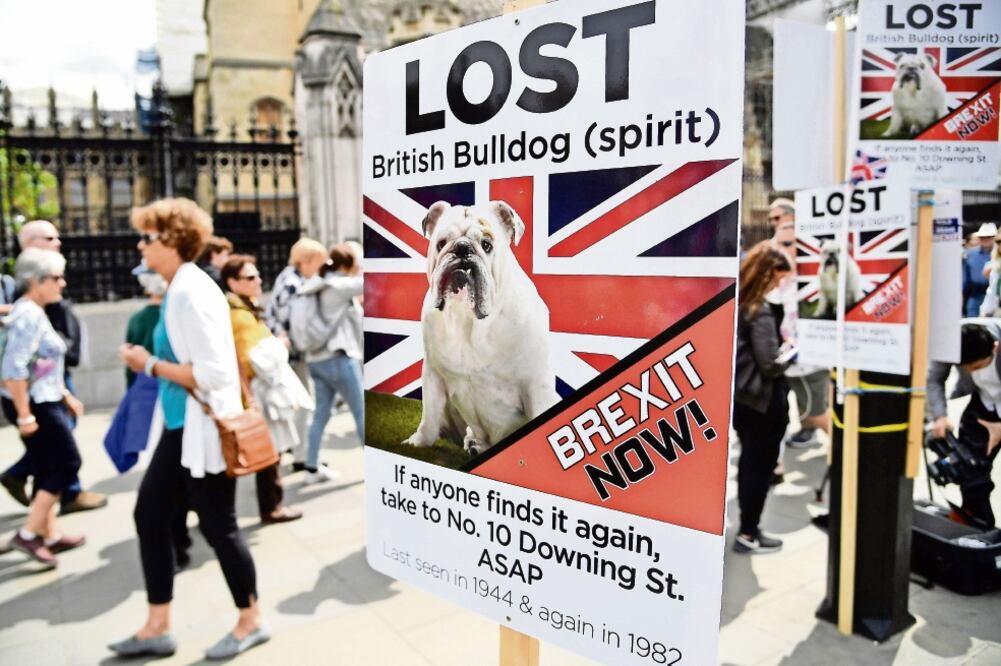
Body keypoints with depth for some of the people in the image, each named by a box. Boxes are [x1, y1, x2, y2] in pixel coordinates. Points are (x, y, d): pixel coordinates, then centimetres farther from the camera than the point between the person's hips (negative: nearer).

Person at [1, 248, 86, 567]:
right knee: (67, 463, -2)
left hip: (43, 401, 10)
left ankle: (50, 535, 25)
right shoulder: (29, 315, -18)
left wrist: (67, 396, 20)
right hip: (34, 405, -10)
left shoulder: (34, 312, 13)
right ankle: (28, 534, 5)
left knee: (47, 471, 15)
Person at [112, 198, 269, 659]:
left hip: (204, 427, -10)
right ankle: (157, 628, 29)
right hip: (181, 425, 10)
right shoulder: (179, 288, 10)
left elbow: (212, 372, -25)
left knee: (217, 526, 4)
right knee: (150, 514, 15)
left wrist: (150, 365, -16)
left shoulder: (191, 292, -20)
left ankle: (251, 622, 25)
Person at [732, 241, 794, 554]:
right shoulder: (761, 311, -20)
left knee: (749, 462, 18)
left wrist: (781, 345, 7)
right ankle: (748, 534, 13)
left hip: (741, 394, 9)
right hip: (763, 399, -8)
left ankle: (748, 525, 29)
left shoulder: (736, 302, 6)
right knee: (760, 465, 3)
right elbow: (770, 364, -22)